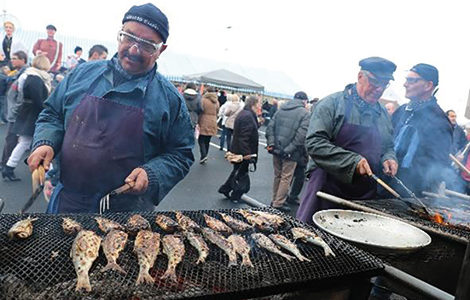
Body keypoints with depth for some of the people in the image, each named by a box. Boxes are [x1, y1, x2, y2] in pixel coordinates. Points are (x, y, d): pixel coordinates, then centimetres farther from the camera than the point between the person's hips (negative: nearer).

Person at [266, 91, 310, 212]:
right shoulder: (304, 113, -7)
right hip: (290, 152, -6)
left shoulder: (281, 109, 10)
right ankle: (278, 203, 10)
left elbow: (270, 127, 3)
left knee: (277, 176, 18)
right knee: (286, 178, 5)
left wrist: (271, 143, -4)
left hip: (276, 149, 6)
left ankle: (274, 200, 28)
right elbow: (301, 135, -18)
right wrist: (290, 149, -17)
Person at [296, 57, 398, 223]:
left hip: (365, 194, 5)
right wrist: (353, 161, -23)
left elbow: (388, 146, 25)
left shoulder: (383, 114, 14)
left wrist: (388, 158, 0)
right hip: (327, 187, -5)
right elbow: (314, 142, -16)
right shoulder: (333, 103, -6)